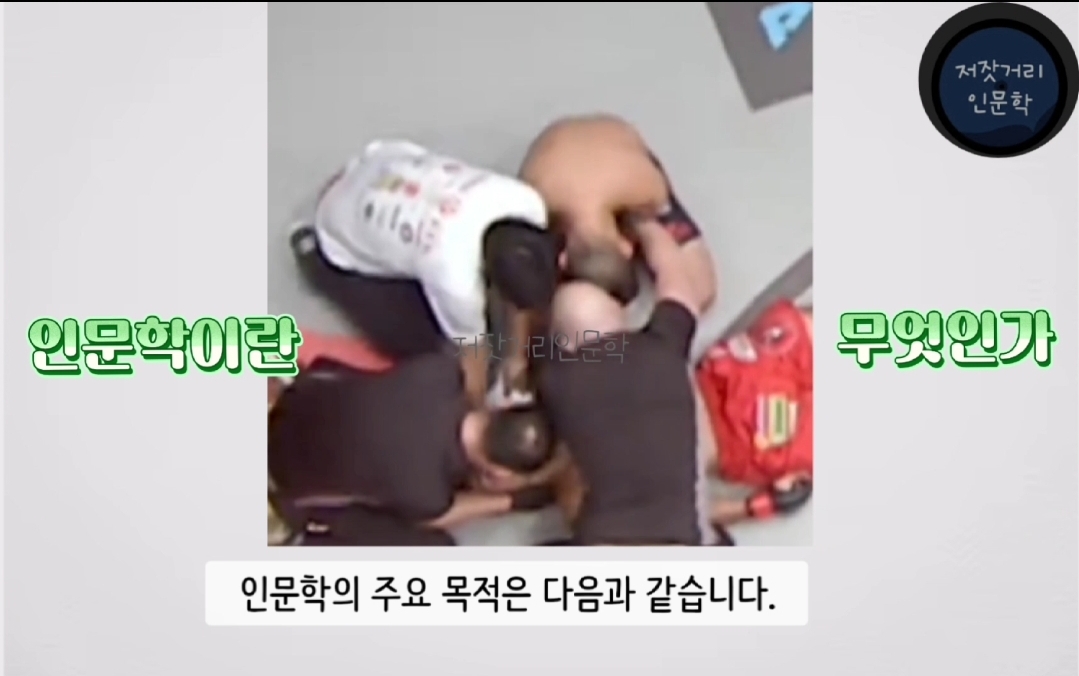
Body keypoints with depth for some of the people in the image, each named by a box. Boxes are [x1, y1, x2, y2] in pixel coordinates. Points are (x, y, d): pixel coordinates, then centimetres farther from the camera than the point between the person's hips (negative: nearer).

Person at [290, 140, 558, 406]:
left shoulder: (526, 204, -29)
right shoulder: (456, 277, -43)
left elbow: (523, 289, -7)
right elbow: (473, 358, -22)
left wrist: (518, 357, 2)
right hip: (345, 238, -5)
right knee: (415, 344, 2)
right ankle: (314, 249, 14)